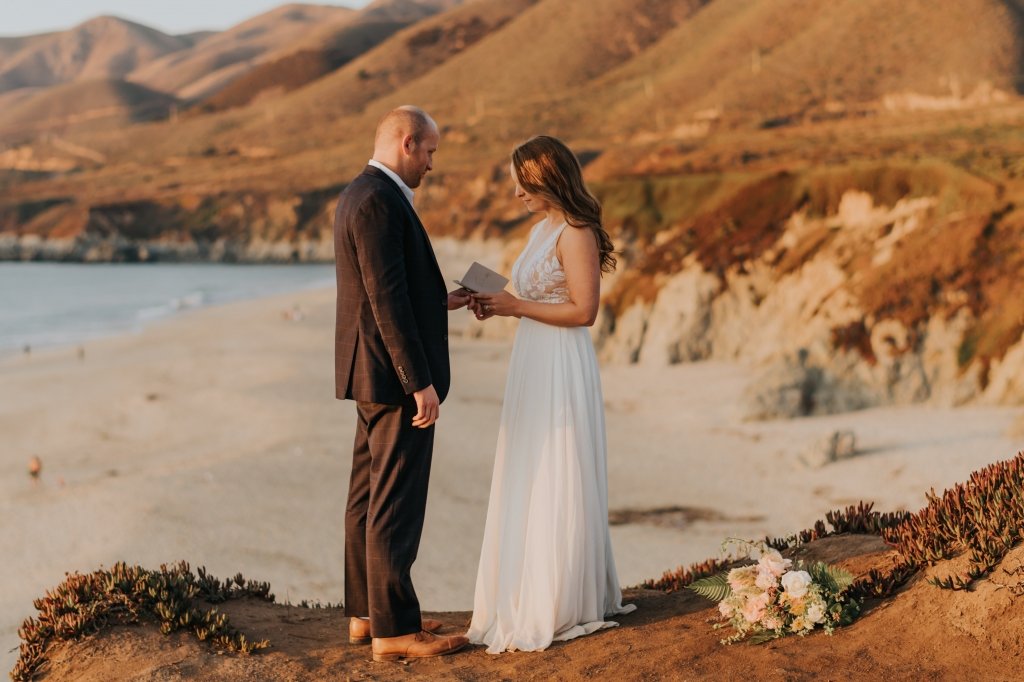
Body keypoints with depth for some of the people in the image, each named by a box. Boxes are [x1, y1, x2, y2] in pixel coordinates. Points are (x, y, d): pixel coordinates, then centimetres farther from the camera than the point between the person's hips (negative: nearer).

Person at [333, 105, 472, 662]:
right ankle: (394, 629, 1)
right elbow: (386, 301, -23)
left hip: (373, 375, 11)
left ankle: (366, 613, 22)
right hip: (395, 376, -11)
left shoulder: (359, 195, 14)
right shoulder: (379, 201, -18)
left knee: (370, 498, 14)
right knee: (396, 504, -5)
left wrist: (438, 302, 17)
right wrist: (420, 382, -22)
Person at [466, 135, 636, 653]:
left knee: (554, 489, -3)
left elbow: (583, 310, -19)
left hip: (562, 371, -9)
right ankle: (529, 598, 20)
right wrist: (499, 306, 3)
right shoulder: (542, 230, 14)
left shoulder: (575, 234, -14)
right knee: (528, 486, 12)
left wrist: (515, 307, -15)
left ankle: (557, 609, 5)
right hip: (534, 366, 9)